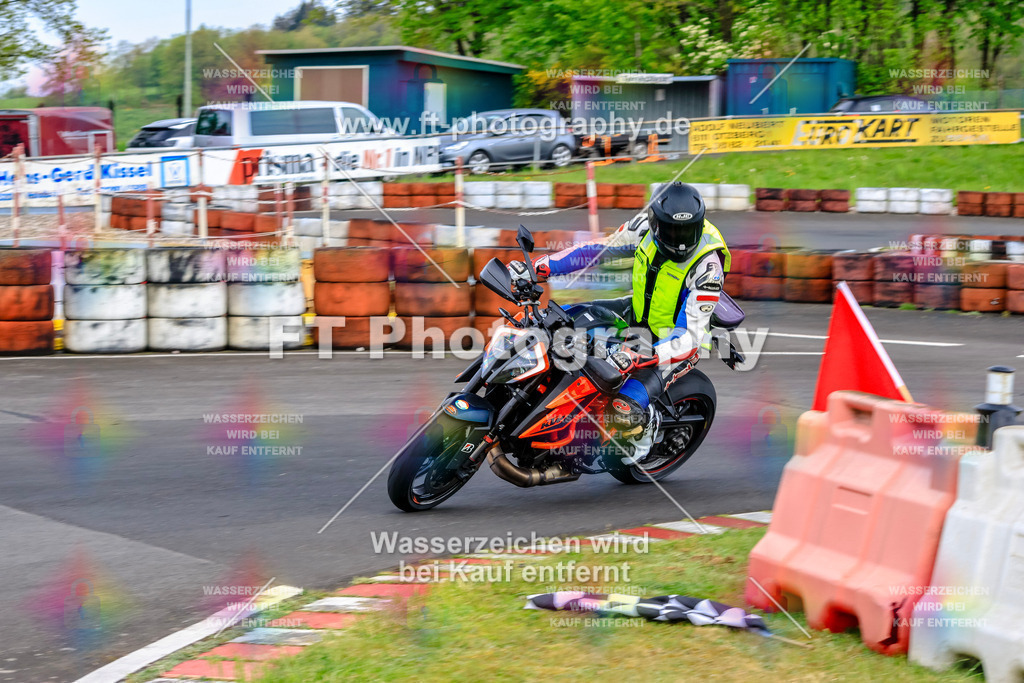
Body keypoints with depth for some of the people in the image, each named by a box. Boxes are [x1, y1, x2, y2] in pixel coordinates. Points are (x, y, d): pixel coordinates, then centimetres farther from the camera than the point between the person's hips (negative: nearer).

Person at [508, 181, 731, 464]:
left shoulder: (707, 266, -31)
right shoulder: (646, 226, -15)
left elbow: (690, 335, -33)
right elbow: (599, 249, -2)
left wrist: (639, 358, -47)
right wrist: (540, 267, -10)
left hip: (673, 341, -7)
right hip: (639, 312, 7)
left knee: (624, 409, -27)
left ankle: (646, 426, 9)